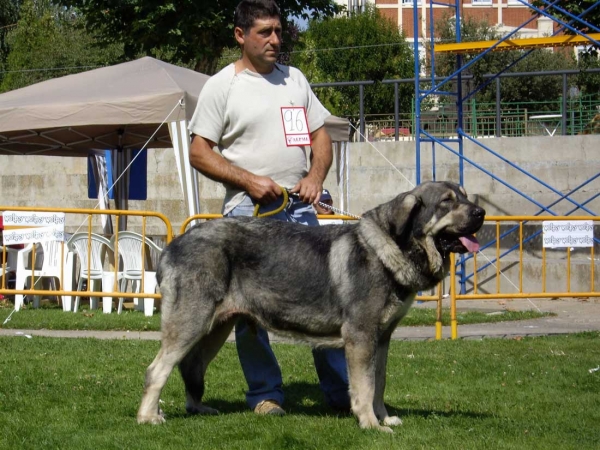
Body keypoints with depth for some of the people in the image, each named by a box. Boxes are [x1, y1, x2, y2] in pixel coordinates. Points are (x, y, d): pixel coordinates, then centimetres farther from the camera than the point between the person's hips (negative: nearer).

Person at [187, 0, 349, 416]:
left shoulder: (295, 80, 15)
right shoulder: (222, 86, 0)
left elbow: (320, 135, 19)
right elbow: (199, 152, -2)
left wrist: (316, 176, -1)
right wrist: (248, 180, -13)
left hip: (299, 208, 4)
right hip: (249, 211, -4)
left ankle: (342, 391, 5)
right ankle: (265, 394, 8)